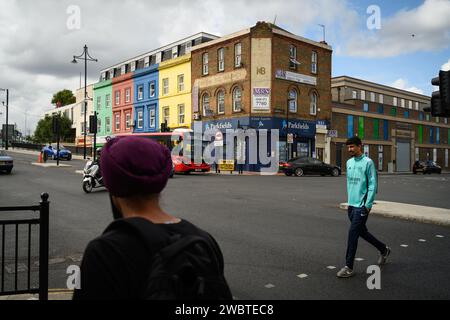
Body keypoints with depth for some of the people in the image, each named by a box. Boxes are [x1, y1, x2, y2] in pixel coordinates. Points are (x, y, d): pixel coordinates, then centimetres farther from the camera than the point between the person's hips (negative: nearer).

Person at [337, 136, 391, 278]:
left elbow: (372, 185, -12)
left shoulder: (368, 162, -11)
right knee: (362, 232, 17)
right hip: (351, 204, 8)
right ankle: (384, 249, 40)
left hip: (362, 205, -8)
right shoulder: (349, 162, 11)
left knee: (353, 233, -9)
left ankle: (348, 267, -1)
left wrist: (368, 204, -15)